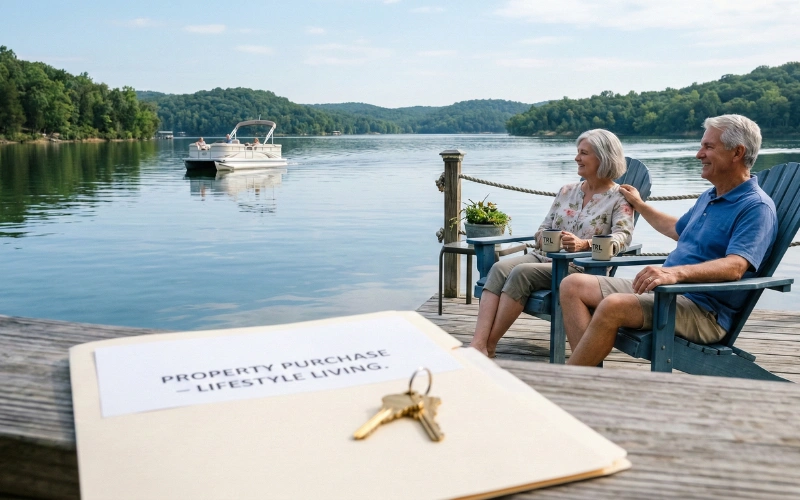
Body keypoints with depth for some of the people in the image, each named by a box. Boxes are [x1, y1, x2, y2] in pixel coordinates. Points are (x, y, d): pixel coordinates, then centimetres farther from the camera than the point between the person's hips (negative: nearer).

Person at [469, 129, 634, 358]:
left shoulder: (619, 197, 2)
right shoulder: (567, 191, 20)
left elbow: (623, 237, -14)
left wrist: (584, 244, -31)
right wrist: (545, 239, -6)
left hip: (582, 266, -6)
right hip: (545, 257, 6)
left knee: (522, 272, -31)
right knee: (500, 268, -25)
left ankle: (488, 346, -27)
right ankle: (478, 343, -36)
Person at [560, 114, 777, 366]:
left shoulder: (756, 207, -11)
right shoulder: (708, 197, 20)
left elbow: (735, 267, -27)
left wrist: (676, 272, -41)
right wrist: (640, 205, 45)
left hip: (703, 310, -10)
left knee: (613, 306, -34)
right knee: (573, 285, -5)